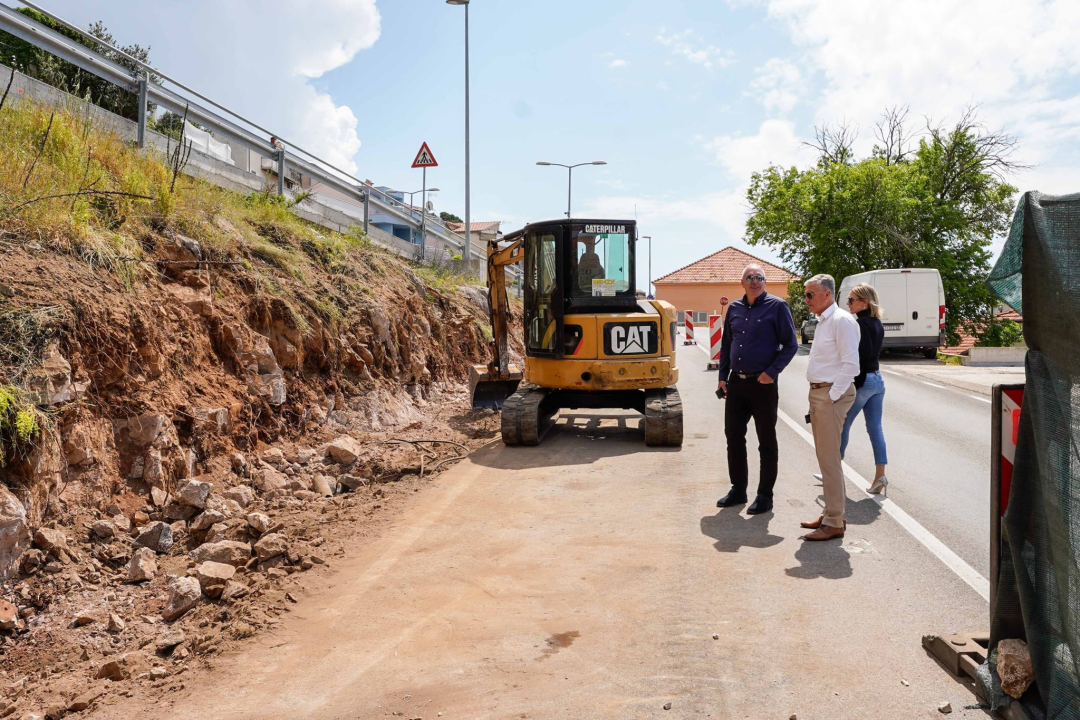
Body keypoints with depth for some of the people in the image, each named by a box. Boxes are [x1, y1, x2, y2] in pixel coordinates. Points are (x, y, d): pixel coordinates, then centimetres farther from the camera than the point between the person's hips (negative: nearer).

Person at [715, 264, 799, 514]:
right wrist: (722, 376, 9)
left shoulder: (777, 306, -6)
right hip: (736, 382, 6)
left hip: (763, 384, -6)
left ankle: (765, 495, 14)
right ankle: (738, 489, 26)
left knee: (767, 441, 4)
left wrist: (772, 372, -15)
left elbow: (791, 344, -7)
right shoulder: (734, 308, 9)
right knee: (734, 436, 12)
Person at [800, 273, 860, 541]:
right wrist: (817, 398, 16)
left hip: (832, 395, -10)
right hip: (818, 393, 10)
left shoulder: (841, 320, -14)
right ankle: (830, 514, 25)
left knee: (829, 459, -6)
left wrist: (832, 396, -18)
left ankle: (834, 523, 1)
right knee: (825, 458, 15)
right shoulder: (822, 321, 16)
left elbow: (850, 364, -19)